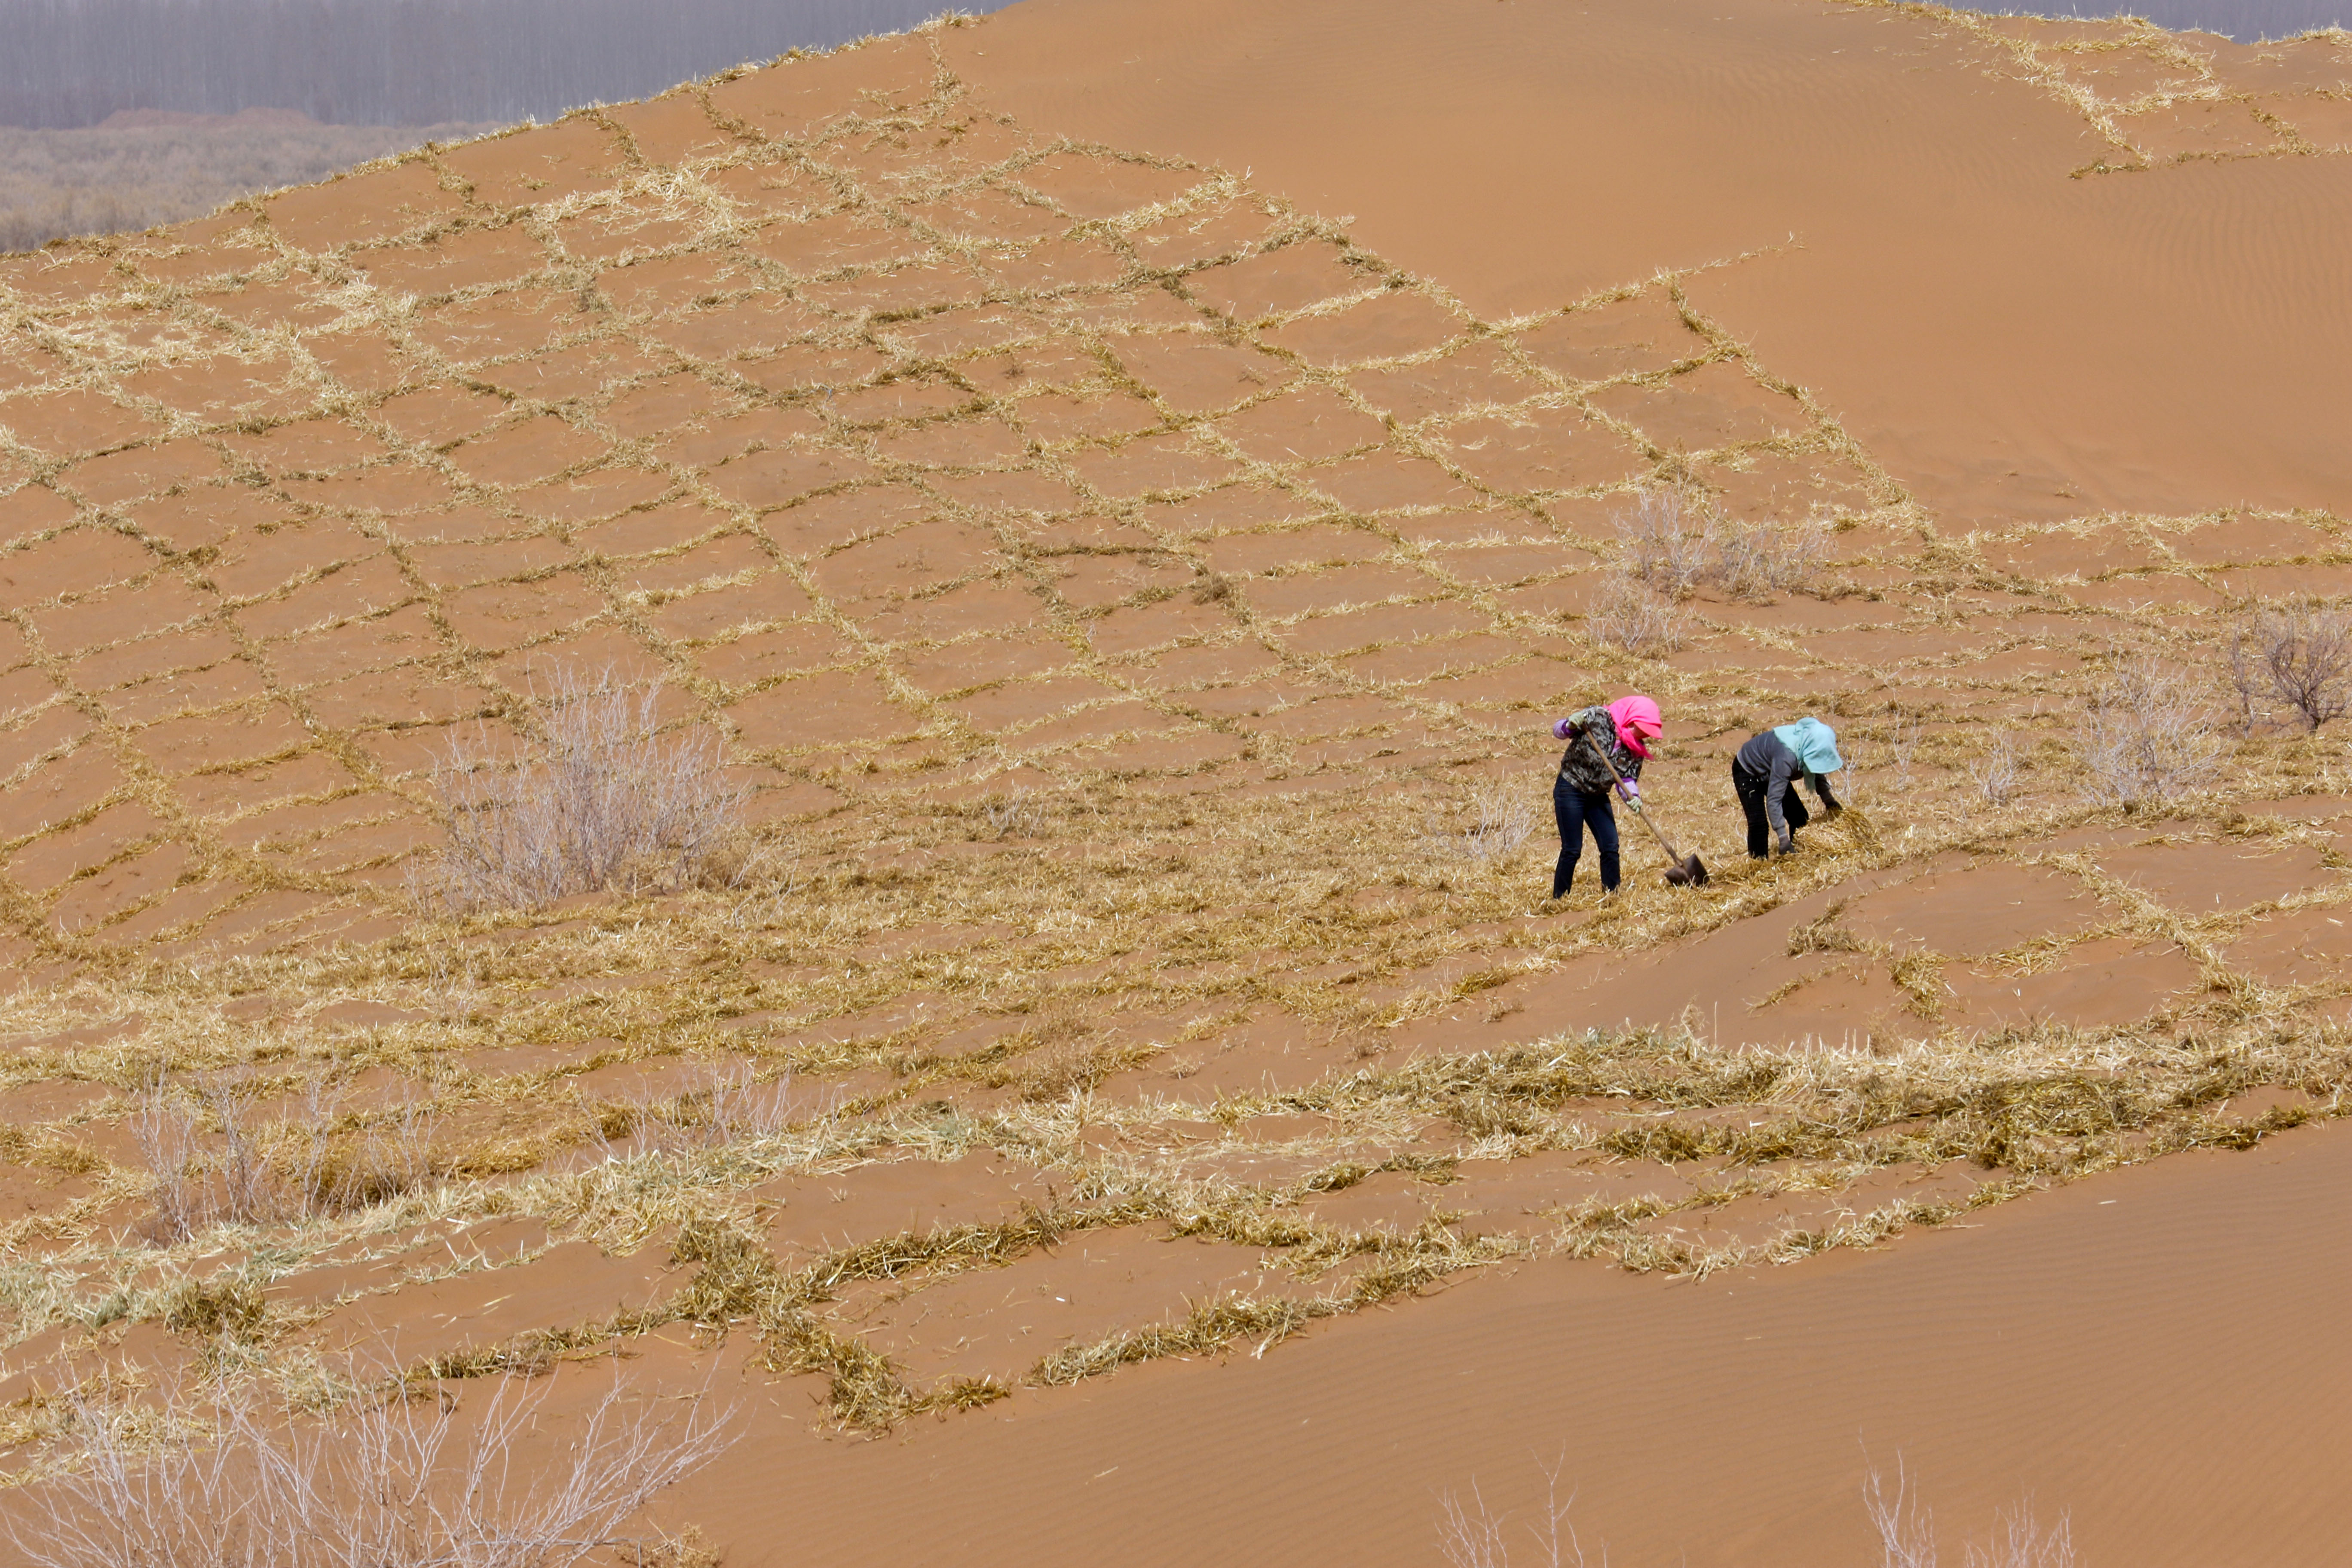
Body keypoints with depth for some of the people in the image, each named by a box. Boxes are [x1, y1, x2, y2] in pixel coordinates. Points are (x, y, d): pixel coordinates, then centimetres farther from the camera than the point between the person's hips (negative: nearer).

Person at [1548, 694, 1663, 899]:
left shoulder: (1636, 749, -2)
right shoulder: (1598, 718, -16)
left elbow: (1627, 778, -2)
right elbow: (1558, 732, -10)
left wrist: (1633, 797, -22)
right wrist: (1571, 725, -32)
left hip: (1598, 797, 6)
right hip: (1570, 791, -6)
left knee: (1611, 847, 0)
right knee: (1572, 850, -6)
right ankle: (1559, 899, 5)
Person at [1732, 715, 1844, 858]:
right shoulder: (1787, 756, -44)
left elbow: (1817, 773, 6)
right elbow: (1774, 800, -45)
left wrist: (1829, 800, -3)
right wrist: (1784, 840, -47)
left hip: (1768, 773, 8)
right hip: (1748, 773, -8)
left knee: (1800, 818, 2)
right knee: (1759, 824, -20)